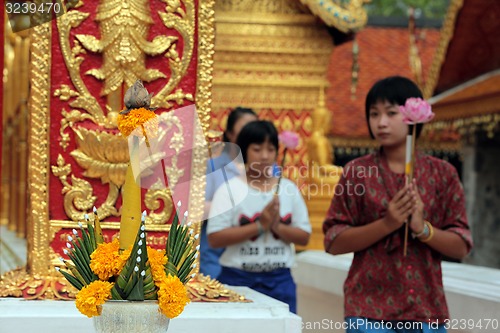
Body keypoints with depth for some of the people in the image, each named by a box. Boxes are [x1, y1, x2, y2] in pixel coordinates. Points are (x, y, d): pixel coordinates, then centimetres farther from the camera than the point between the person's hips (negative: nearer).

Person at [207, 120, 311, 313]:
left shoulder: (288, 189, 8)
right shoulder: (229, 190, -2)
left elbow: (304, 237, 8)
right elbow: (215, 238, -11)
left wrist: (277, 226, -10)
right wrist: (259, 226, -16)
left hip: (280, 281, 3)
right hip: (238, 280, -3)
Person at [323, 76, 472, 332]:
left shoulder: (443, 174, 4)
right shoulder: (357, 172, 1)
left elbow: (461, 247, 3)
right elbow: (333, 242, -3)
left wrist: (423, 227, -15)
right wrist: (386, 224, -15)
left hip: (428, 310, 2)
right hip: (369, 311, -2)